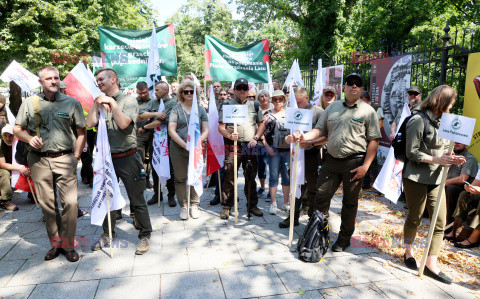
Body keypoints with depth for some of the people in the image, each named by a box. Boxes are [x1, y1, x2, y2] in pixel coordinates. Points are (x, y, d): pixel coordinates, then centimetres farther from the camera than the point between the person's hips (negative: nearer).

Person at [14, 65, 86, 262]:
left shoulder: (72, 103, 5)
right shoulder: (30, 103, 9)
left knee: (70, 202, -7)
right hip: (39, 160, 2)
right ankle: (55, 243, 21)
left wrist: (76, 157, 0)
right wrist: (29, 138, -8)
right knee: (47, 204, 7)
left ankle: (68, 244, 8)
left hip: (64, 159, -2)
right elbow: (17, 129, 14)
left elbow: (82, 132, 7)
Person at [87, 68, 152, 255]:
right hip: (107, 158, 6)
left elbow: (123, 123, -19)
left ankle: (145, 236, 17)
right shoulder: (100, 102, 13)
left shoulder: (128, 100, -3)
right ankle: (108, 234, 33)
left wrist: (112, 102, -16)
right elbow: (90, 124, -1)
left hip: (127, 158, -5)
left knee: (137, 200, 1)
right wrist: (96, 104, -4)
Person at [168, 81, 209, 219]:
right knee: (180, 178, 4)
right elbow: (171, 131, -5)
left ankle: (194, 205, 20)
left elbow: (206, 130, 4)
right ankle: (183, 206, 17)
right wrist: (185, 145, -15)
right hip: (178, 149, -1)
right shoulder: (176, 109, 3)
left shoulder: (200, 109, 9)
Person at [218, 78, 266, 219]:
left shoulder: (254, 106, 14)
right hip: (233, 146, -2)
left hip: (250, 146, 3)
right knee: (230, 177, -3)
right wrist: (229, 135, -19)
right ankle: (226, 206, 9)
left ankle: (252, 205, 21)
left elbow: (262, 124, 15)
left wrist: (256, 138, -1)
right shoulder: (227, 105, 6)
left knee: (251, 177, 9)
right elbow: (221, 127, 0)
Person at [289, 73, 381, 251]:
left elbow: (374, 140, -4)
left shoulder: (368, 111, -1)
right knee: (321, 196, 4)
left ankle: (344, 238, 27)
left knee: (350, 202, 10)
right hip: (331, 160, 3)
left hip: (354, 162, -3)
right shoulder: (333, 107, 11)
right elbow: (320, 130, 10)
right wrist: (303, 137, -9)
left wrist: (365, 166, -11)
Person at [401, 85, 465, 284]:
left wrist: (451, 159, -1)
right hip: (416, 178, -7)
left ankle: (431, 264, 12)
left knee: (440, 222, 3)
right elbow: (412, 152, -15)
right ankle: (409, 252, 32)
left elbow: (440, 150, 18)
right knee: (415, 218, 10)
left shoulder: (441, 122, 12)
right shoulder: (418, 120, -11)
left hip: (436, 179, 7)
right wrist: (436, 159, -21)